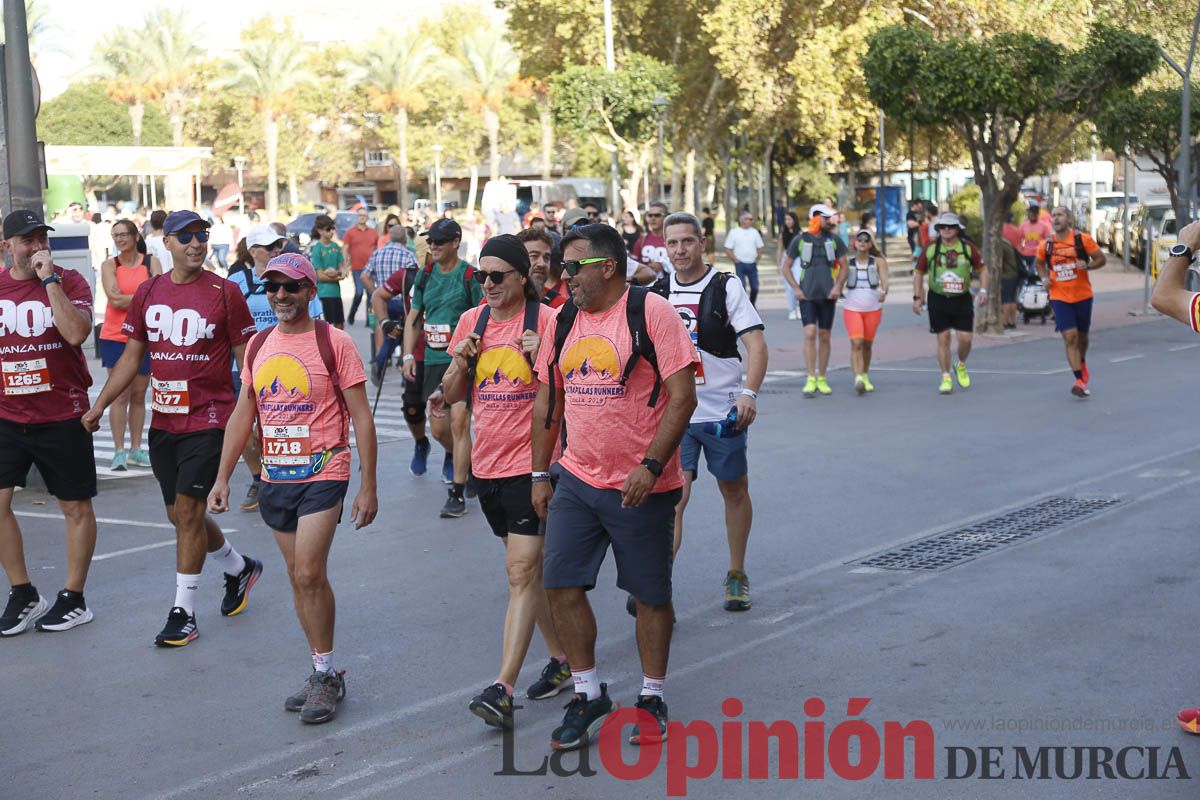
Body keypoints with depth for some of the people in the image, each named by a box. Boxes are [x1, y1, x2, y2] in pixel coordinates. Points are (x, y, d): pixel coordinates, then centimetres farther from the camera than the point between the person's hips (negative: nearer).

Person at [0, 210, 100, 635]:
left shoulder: (69, 281, -5)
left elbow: (76, 333, -23)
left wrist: (49, 279, -21)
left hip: (62, 416, -3)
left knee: (76, 506, 6)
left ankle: (73, 599, 20)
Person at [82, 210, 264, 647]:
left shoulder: (224, 292, -6)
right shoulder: (148, 292, 7)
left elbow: (247, 360, -2)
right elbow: (131, 356, 13)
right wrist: (98, 406, 9)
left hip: (208, 419, -5)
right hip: (163, 420, 6)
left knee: (188, 511, -8)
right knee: (180, 514, 13)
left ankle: (183, 612, 3)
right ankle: (239, 568, 37)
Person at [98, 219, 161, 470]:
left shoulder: (151, 262, 3)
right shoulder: (109, 265, 1)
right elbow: (115, 299, -12)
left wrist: (127, 299, -16)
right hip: (115, 337, -2)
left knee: (139, 395, 8)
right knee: (120, 395, -6)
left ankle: (136, 449, 16)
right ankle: (119, 451, -4)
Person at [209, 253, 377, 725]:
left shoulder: (333, 342, -7)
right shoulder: (259, 346, 9)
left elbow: (361, 417, -7)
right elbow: (243, 415, 14)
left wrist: (367, 486, -10)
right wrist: (223, 478, 8)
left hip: (323, 474, -6)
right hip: (275, 476, 6)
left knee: (309, 574, -12)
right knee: (298, 576, 10)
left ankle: (327, 674, 2)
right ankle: (324, 671, 20)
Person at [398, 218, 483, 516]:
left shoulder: (470, 276, -7)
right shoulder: (425, 274, 9)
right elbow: (413, 318, 15)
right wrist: (408, 355, 6)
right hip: (433, 360, 5)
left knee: (458, 423, -11)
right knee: (438, 428, 10)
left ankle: (457, 494, -6)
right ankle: (455, 457, 43)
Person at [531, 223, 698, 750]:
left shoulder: (651, 312, -10)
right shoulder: (564, 321, 9)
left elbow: (683, 396, -14)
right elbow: (547, 401, 16)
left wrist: (651, 465, -21)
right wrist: (540, 474, 14)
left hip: (641, 487, -5)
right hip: (577, 480, 5)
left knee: (650, 593, 6)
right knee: (561, 584, 1)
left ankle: (652, 698, 23)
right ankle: (588, 694, 17)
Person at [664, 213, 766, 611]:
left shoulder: (726, 287, -5)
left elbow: (756, 343, -12)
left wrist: (749, 392, -25)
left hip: (723, 412, -1)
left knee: (734, 491, 12)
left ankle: (736, 574, 29)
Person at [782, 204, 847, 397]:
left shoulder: (834, 240, 7)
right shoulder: (800, 240, 1)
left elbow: (843, 265, 11)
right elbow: (786, 267, 6)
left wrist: (837, 287, -3)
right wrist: (795, 288, -4)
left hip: (827, 295, 2)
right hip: (807, 295, -2)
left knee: (825, 336, 6)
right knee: (810, 334, -14)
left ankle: (822, 379, 15)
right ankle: (811, 379, -15)